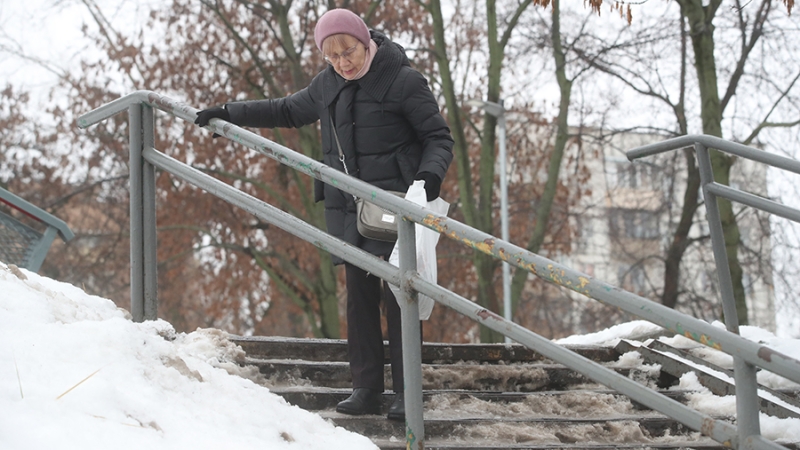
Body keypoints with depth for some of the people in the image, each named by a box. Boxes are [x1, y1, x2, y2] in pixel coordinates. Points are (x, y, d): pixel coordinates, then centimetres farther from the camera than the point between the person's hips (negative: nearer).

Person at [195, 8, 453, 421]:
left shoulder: (403, 80, -8)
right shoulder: (327, 85, 10)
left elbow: (438, 137, -5)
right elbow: (288, 111, 27)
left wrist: (431, 174, -24)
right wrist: (230, 114, 22)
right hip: (346, 208, 6)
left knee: (397, 294, -6)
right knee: (360, 294, 4)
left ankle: (405, 394, -3)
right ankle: (366, 390, 8)